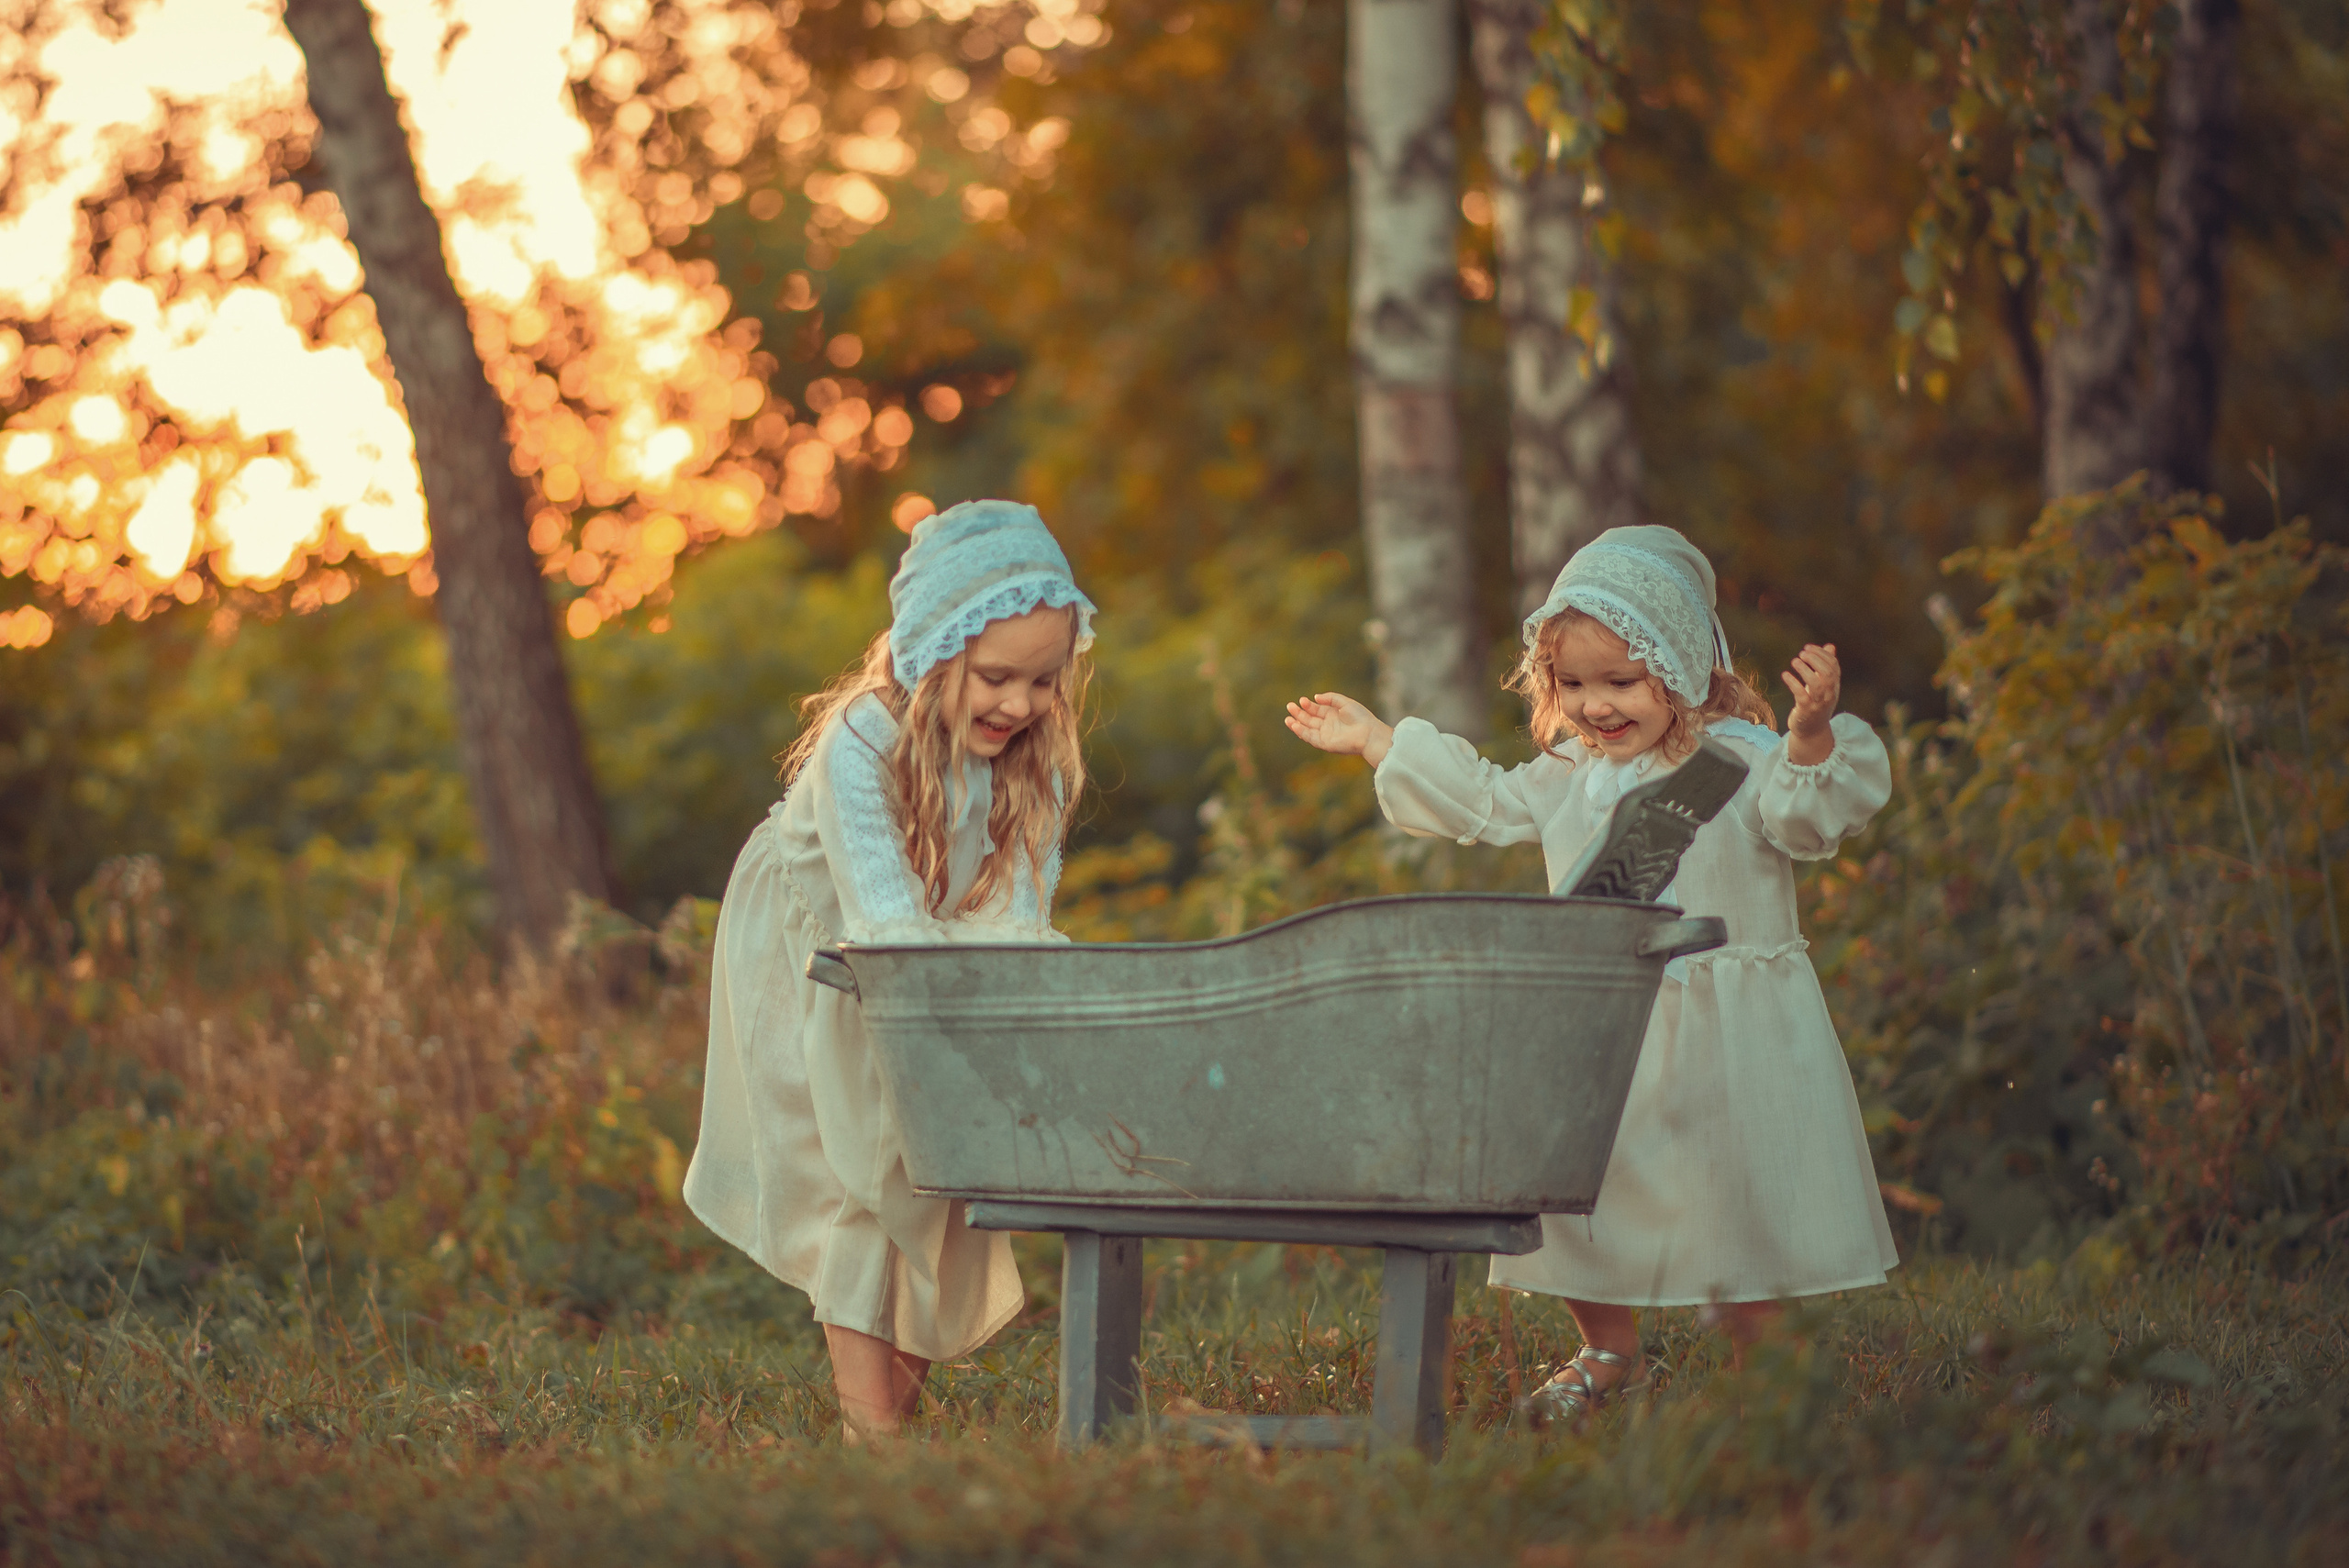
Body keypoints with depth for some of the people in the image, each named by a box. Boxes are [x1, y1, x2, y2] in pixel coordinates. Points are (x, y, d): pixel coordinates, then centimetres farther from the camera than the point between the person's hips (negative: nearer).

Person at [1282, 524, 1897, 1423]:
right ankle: (1609, 1351, 24)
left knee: (1738, 1202, 1)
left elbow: (1805, 818, -20)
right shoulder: (1567, 778, 10)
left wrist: (1812, 736, -39)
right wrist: (1373, 740, 23)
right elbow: (1476, 801, 22)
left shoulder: (1738, 761, -7)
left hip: (1726, 1036, -5)